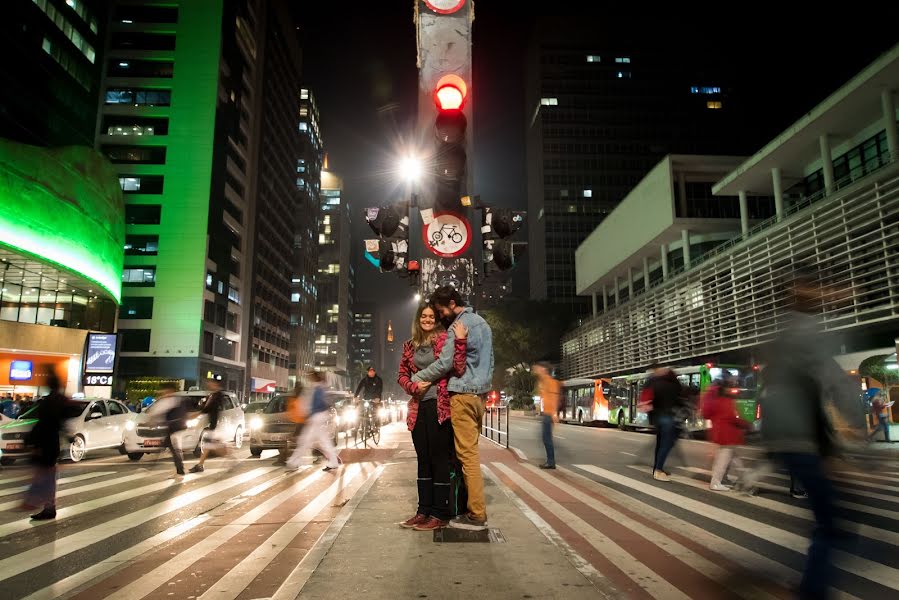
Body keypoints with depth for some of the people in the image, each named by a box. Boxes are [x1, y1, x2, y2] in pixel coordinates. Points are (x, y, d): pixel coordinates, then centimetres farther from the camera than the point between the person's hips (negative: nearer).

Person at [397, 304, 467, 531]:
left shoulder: (443, 338, -4)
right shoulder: (410, 345, 12)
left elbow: (458, 369, -13)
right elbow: (402, 374, 17)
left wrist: (460, 340, -21)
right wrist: (413, 386, -3)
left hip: (439, 406, -6)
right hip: (418, 407, 6)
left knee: (439, 459, 0)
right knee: (423, 459, 13)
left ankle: (440, 514, 9)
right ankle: (424, 510, 24)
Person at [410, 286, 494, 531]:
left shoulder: (459, 326, -12)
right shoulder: (481, 322, 18)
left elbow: (444, 363, -15)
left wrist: (417, 379, -2)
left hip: (463, 393, -10)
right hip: (481, 392, 10)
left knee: (467, 453, -7)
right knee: (471, 451, 11)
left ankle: (476, 515, -4)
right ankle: (475, 508, 14)